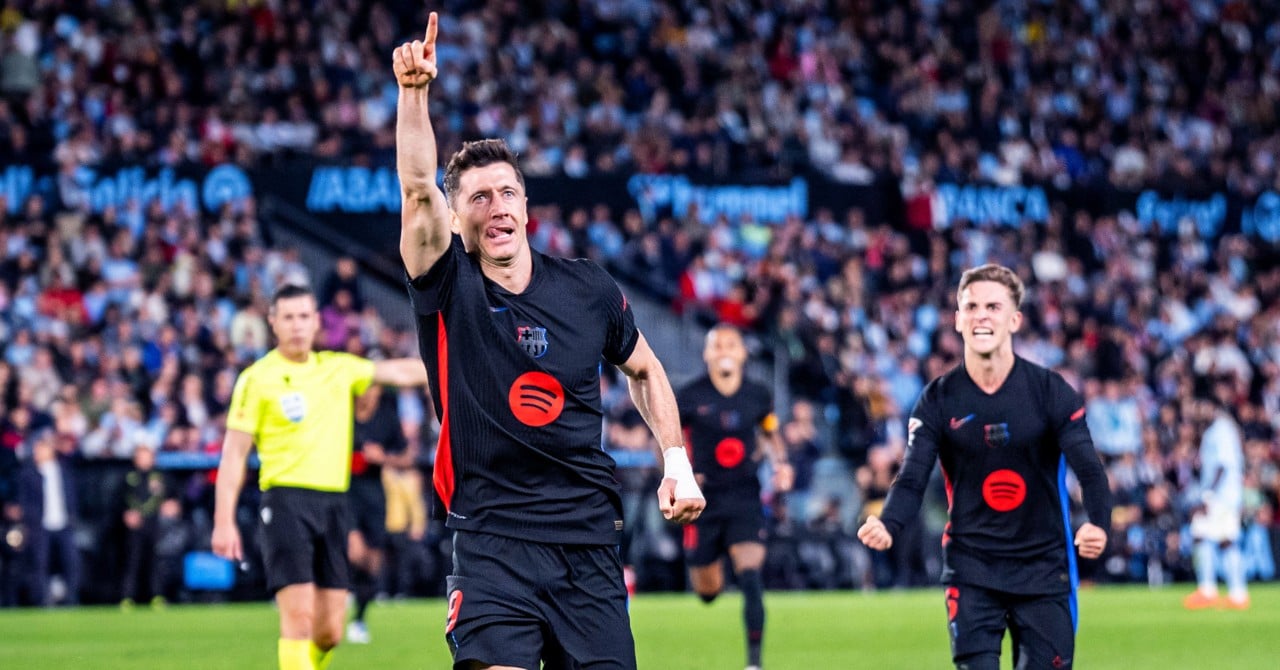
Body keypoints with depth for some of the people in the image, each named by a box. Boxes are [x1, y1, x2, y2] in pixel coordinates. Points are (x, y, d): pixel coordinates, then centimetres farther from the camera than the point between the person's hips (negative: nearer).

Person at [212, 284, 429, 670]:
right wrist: (224, 521, -7)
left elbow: (399, 372, 16)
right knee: (299, 618, -15)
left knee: (329, 631, 2)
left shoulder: (338, 368, 13)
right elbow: (234, 453, -1)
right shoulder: (257, 378, -1)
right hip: (286, 501, -5)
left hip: (333, 504, 5)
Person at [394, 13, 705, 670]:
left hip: (589, 536, 3)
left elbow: (644, 370, 22)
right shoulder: (448, 287, -4)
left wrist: (676, 460, 10)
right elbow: (418, 189, -20)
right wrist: (414, 91, -34)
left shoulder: (588, 289, 5)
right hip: (491, 537, -3)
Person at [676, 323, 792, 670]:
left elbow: (771, 432, 19)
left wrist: (781, 464, 1)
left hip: (745, 500, 1)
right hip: (703, 499, -1)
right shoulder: (690, 397, -8)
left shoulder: (758, 396, 0)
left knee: (751, 577, -19)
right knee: (708, 592, 9)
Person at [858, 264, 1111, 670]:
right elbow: (912, 480, -8)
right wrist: (887, 525, -31)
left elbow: (1088, 468, -13)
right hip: (971, 570, 0)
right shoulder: (938, 399, -2)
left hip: (1043, 570, 0)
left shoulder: (1051, 391, -5)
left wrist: (1098, 524, -35)